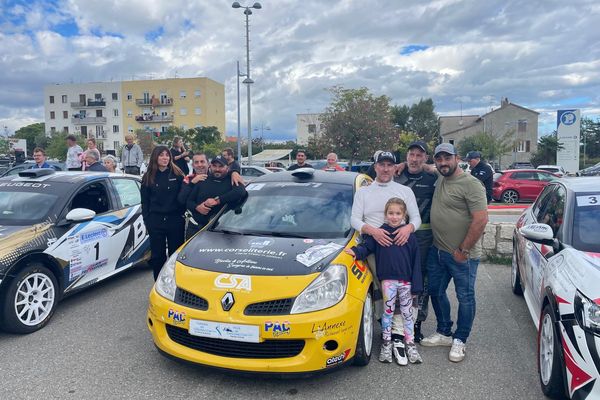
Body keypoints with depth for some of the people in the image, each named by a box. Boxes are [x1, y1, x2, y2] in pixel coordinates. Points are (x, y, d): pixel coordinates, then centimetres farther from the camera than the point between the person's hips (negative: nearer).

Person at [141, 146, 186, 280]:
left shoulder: (177, 175, 1)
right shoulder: (148, 177, 6)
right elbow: (145, 201, 9)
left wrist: (181, 213, -3)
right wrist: (146, 219, 4)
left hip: (175, 220, -1)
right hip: (155, 221, 1)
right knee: (157, 255, 7)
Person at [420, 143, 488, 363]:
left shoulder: (471, 184, -15)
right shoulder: (439, 180, 9)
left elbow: (481, 220, -21)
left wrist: (463, 250, -18)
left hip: (462, 255, -8)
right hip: (437, 251, 8)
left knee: (465, 298, 7)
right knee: (436, 292, 18)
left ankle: (459, 341, 23)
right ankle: (444, 333, 35)